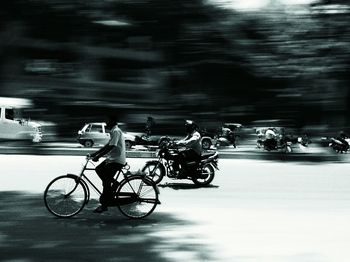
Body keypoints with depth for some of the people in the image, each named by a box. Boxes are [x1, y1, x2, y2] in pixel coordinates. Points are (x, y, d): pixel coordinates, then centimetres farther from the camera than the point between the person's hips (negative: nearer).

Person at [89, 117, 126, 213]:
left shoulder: (116, 131, -15)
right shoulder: (114, 131, 17)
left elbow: (111, 147, -24)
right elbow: (107, 146, 20)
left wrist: (98, 156, -23)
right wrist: (94, 154, 16)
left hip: (116, 160, -10)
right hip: (113, 158, 10)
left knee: (106, 182, -8)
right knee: (99, 169, 12)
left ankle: (104, 205, -2)